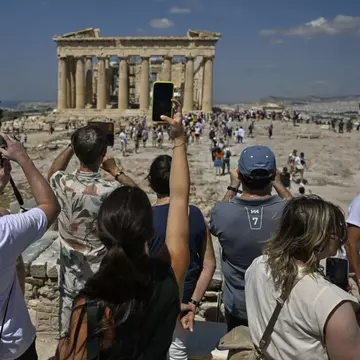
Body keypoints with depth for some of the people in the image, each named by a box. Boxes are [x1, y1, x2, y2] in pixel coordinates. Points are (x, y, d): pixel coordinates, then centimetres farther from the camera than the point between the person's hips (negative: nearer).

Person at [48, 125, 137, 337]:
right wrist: (115, 170, 2)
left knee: (69, 330, 23)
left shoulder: (63, 185, -20)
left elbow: (53, 172, 8)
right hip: (103, 272, -3)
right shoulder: (111, 192, -29)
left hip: (72, 272, 3)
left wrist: (73, 146, 7)